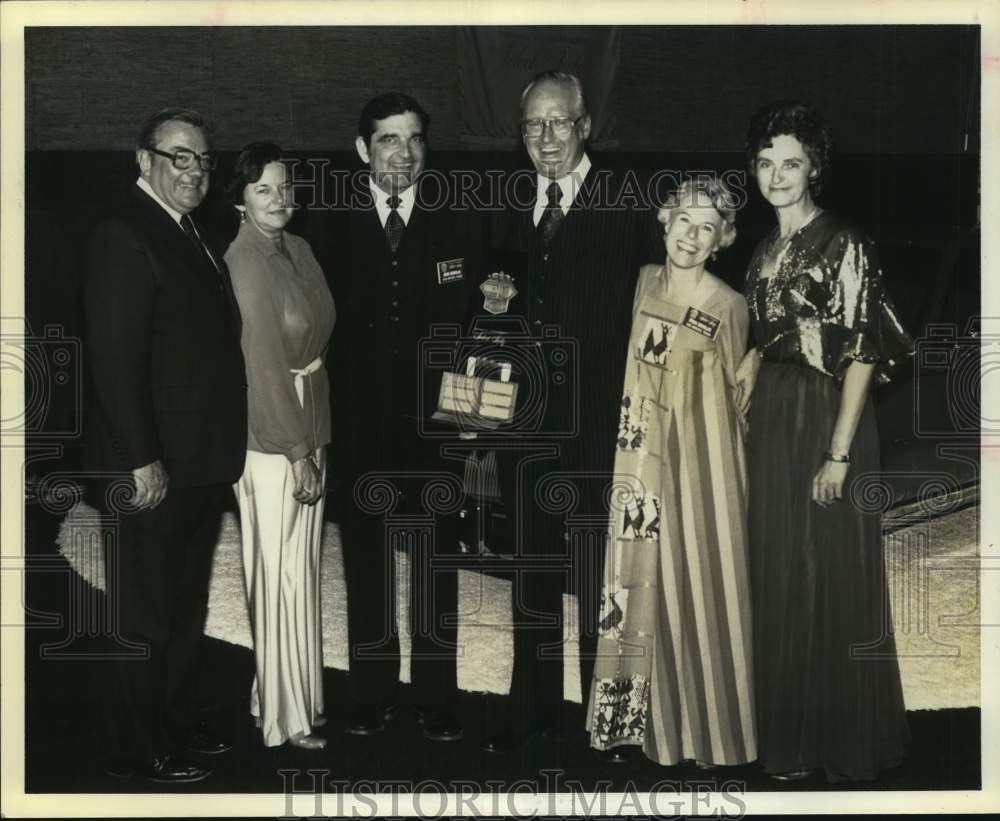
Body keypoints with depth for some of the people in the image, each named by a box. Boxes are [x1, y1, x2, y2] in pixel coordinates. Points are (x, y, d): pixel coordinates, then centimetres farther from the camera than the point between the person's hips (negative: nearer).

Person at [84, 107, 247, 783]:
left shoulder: (197, 240, 15)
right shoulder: (124, 238, -13)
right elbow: (116, 359, -20)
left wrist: (224, 452, 14)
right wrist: (141, 460, -23)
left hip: (203, 465, 9)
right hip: (154, 469, -9)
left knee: (187, 606, 19)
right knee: (145, 614, 3)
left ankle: (181, 725, 33)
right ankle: (138, 750, 16)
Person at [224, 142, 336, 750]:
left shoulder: (299, 249, 7)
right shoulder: (244, 262, -17)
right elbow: (263, 365, -19)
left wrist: (315, 440, 7)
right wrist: (297, 452, -18)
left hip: (310, 425, 8)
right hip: (269, 436, -8)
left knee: (303, 568, 16)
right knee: (280, 575, 2)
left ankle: (302, 694, 30)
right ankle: (283, 715, 15)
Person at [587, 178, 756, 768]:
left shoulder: (728, 306, -12)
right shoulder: (648, 281, 5)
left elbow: (733, 392, 0)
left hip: (701, 455, -5)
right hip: (647, 456, 5)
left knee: (701, 581, 3)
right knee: (647, 580, 11)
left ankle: (710, 724, 19)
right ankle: (657, 716, 26)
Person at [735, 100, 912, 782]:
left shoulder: (845, 245, -10)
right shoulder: (767, 251, 12)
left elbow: (861, 352, -14)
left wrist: (839, 452, -18)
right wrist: (746, 376, 1)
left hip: (828, 415, -7)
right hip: (772, 421, 7)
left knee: (833, 573, 1)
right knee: (779, 575, 12)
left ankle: (848, 738, 17)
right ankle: (791, 734, 26)